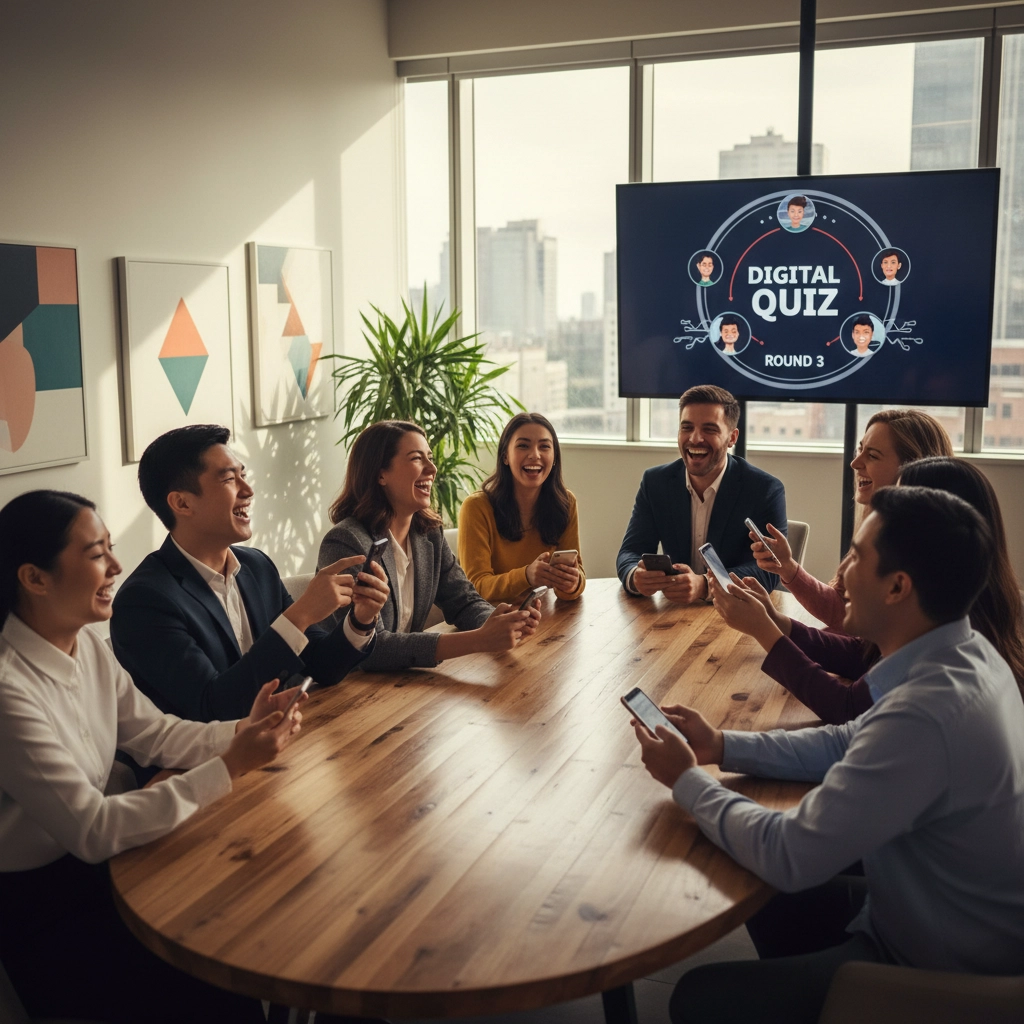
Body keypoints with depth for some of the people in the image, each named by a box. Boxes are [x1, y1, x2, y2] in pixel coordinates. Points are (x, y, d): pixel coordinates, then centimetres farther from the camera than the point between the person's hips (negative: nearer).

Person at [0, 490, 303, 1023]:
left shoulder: (86, 644, -1)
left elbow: (156, 733, 5)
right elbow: (91, 829, -26)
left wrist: (242, 732, -13)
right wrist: (230, 768, -29)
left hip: (90, 863, 7)